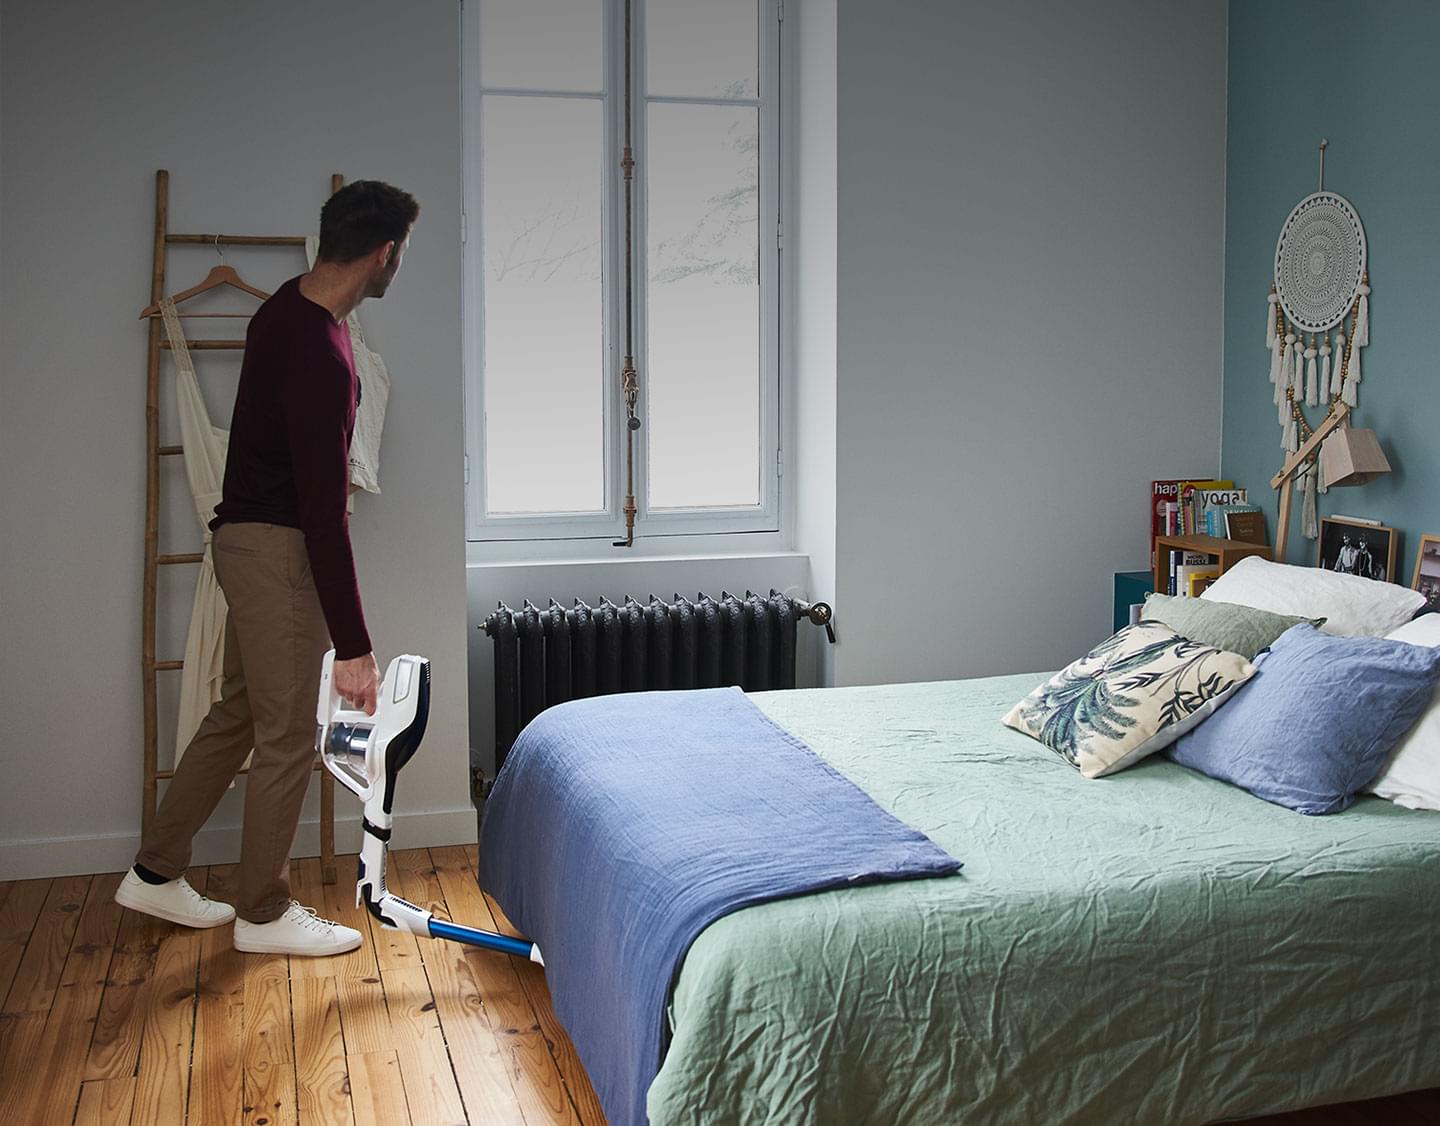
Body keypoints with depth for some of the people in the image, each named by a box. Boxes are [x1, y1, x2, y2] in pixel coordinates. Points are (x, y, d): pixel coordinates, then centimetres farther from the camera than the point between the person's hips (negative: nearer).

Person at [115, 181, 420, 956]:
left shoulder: (286, 309, 6)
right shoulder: (321, 356, -26)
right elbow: (324, 514, -27)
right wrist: (353, 646, -24)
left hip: (249, 536, 10)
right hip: (277, 549, -10)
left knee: (238, 712, 18)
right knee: (287, 735, 2)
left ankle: (155, 874, 29)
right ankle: (264, 913, 17)